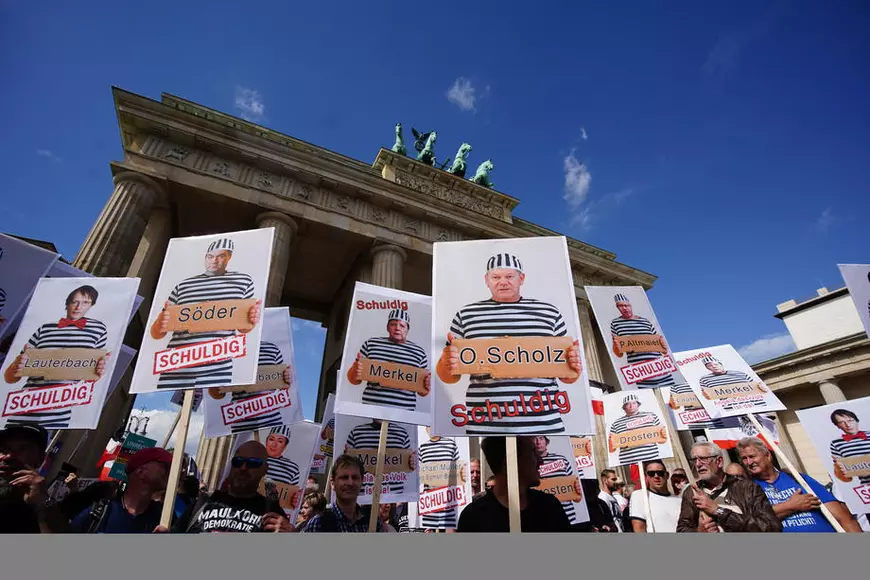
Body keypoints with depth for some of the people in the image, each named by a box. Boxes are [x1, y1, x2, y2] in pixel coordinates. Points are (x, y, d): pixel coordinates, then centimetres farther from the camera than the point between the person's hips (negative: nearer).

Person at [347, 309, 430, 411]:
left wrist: (426, 387, -6)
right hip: (371, 408, 0)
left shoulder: (419, 352, 8)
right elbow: (353, 379, 12)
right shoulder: (371, 344, 8)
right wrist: (355, 371, -8)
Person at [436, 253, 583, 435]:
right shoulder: (466, 315, 5)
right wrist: (446, 363, -13)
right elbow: (450, 377, 8)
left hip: (544, 425, 1)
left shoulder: (549, 313, 7)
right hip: (484, 426, 0)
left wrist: (573, 368, -9)